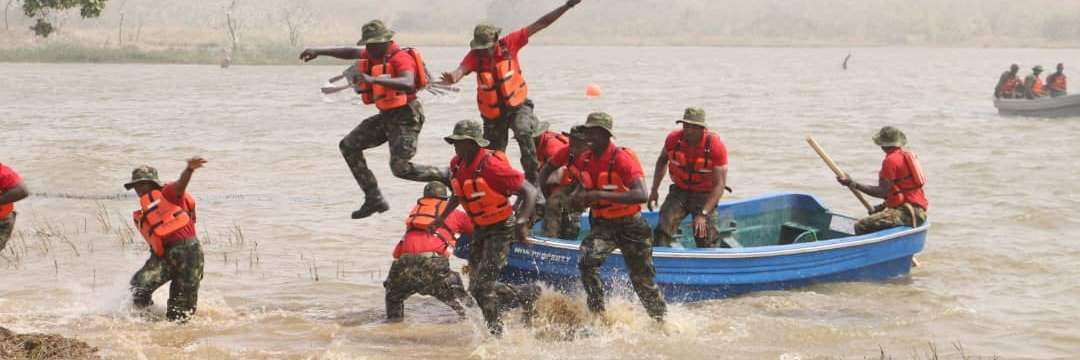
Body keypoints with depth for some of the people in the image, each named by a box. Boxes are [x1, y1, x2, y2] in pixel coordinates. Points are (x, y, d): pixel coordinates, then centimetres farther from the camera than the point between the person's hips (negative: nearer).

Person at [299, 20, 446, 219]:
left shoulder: (400, 58, -22)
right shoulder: (375, 54, 7)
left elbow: (407, 83, -40)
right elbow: (350, 52, 22)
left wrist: (374, 79, -48)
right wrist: (319, 51, 16)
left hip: (405, 117, -10)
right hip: (386, 116, 10)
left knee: (401, 168, -18)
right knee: (349, 145, 5)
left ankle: (447, 176, 4)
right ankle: (374, 199, 4)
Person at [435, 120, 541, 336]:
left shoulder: (491, 166, -26)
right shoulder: (457, 164, -2)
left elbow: (530, 191, -26)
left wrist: (522, 222, -37)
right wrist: (443, 217, 18)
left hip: (501, 229, -8)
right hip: (479, 229, 8)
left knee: (482, 285, -13)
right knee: (476, 288, 10)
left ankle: (496, 332, 4)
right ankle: (526, 295, 28)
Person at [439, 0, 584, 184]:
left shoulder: (509, 44, -13)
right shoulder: (475, 56, -14)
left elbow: (540, 24, -12)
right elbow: (461, 70, -35)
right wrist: (452, 78, -60)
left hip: (518, 105, -2)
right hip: (492, 113, 2)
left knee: (524, 133, -31)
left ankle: (532, 179, -26)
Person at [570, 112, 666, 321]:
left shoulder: (622, 159, -21)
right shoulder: (585, 160, -1)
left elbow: (641, 195, -33)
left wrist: (599, 195, -37)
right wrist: (577, 197, -8)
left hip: (630, 226, -4)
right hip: (602, 225, 4)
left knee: (643, 282, 7)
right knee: (587, 261, -25)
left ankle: (662, 320, 28)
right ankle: (597, 314, -14)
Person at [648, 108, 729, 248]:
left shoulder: (716, 146, -22)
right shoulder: (674, 139, -11)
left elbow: (719, 184, -22)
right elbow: (662, 160, 13)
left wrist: (703, 214, -29)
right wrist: (654, 190, 5)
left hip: (705, 195, -2)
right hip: (679, 191, 2)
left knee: (707, 243, -2)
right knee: (663, 228, -18)